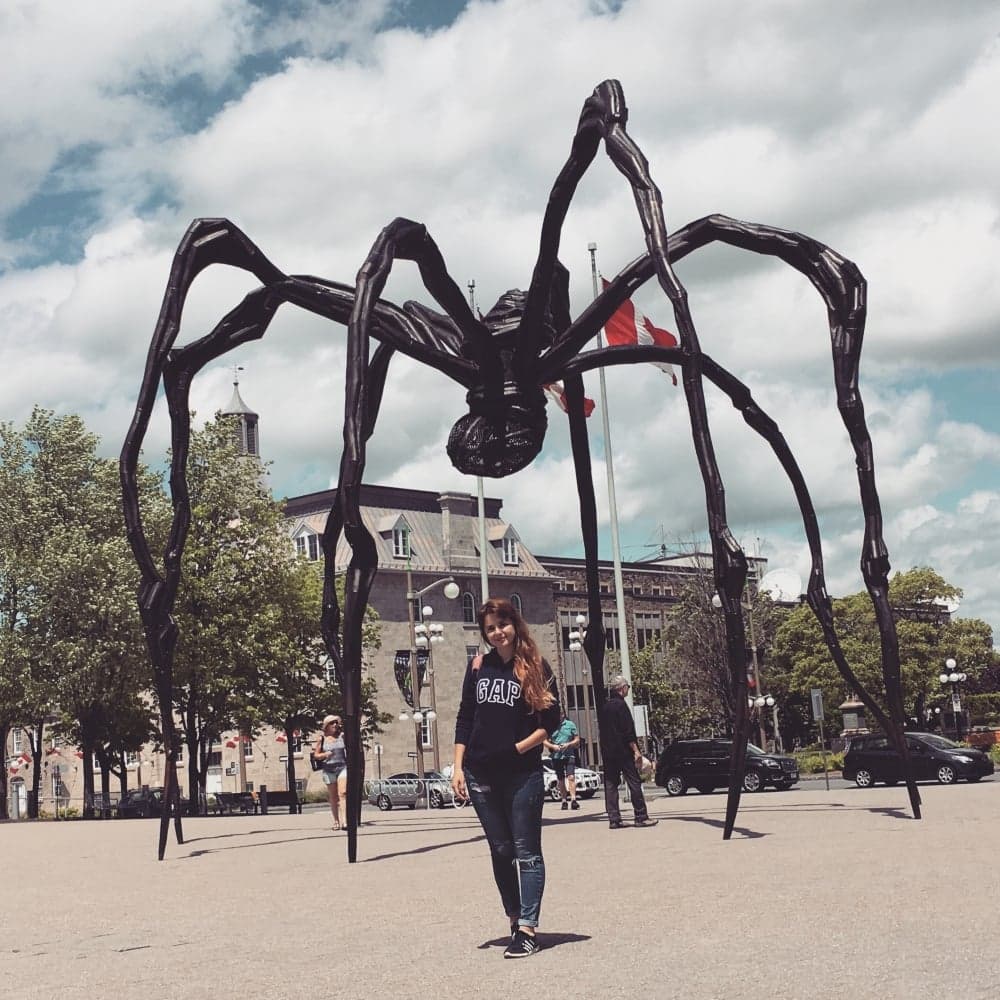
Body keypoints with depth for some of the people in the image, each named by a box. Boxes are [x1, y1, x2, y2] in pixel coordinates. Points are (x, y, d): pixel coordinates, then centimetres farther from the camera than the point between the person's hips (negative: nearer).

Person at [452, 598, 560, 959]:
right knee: (501, 850, 10)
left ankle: (527, 929, -5)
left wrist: (519, 748, -12)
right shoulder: (478, 667, 9)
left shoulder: (535, 667, -1)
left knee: (525, 850, -3)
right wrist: (457, 768, 4)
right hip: (481, 775, 4)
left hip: (522, 773, -4)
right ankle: (515, 919, 19)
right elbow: (464, 720, 10)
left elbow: (550, 722, -2)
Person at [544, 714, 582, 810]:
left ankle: (573, 799, -22)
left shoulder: (570, 724, 5)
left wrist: (568, 744, -11)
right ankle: (564, 801, 14)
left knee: (571, 777, -15)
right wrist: (553, 746, -12)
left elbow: (577, 740, 7)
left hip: (569, 755, -1)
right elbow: (545, 741, 7)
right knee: (561, 780, 7)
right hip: (556, 756, 2)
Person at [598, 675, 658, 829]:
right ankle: (641, 817, -2)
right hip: (623, 751, -8)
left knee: (610, 784, 5)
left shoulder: (603, 707, 13)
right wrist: (636, 750, -13)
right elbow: (628, 731, -15)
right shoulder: (620, 704, -11)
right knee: (634, 783, -3)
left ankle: (614, 819, 3)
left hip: (607, 752, 8)